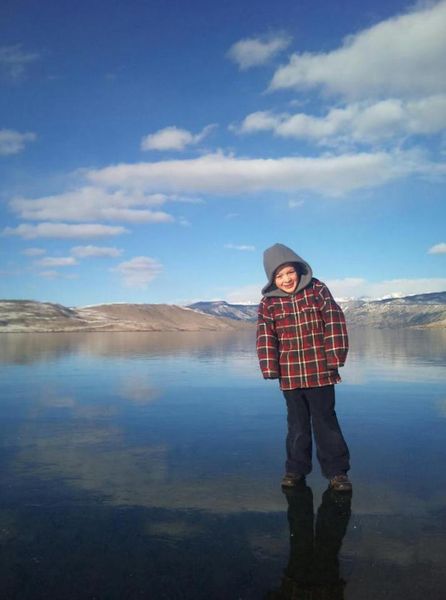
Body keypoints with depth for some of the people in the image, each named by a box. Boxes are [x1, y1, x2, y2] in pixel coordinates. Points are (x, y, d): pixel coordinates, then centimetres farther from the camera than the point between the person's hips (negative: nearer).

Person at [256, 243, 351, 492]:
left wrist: (335, 360, -7)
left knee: (325, 421, 6)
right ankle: (296, 468, 26)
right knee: (297, 423, 13)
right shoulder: (268, 303, 0)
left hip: (320, 372, -1)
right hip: (289, 375, 2)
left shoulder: (318, 290, -3)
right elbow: (266, 338, -2)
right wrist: (270, 369, -7)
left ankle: (337, 470, 17)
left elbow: (335, 323, -5)